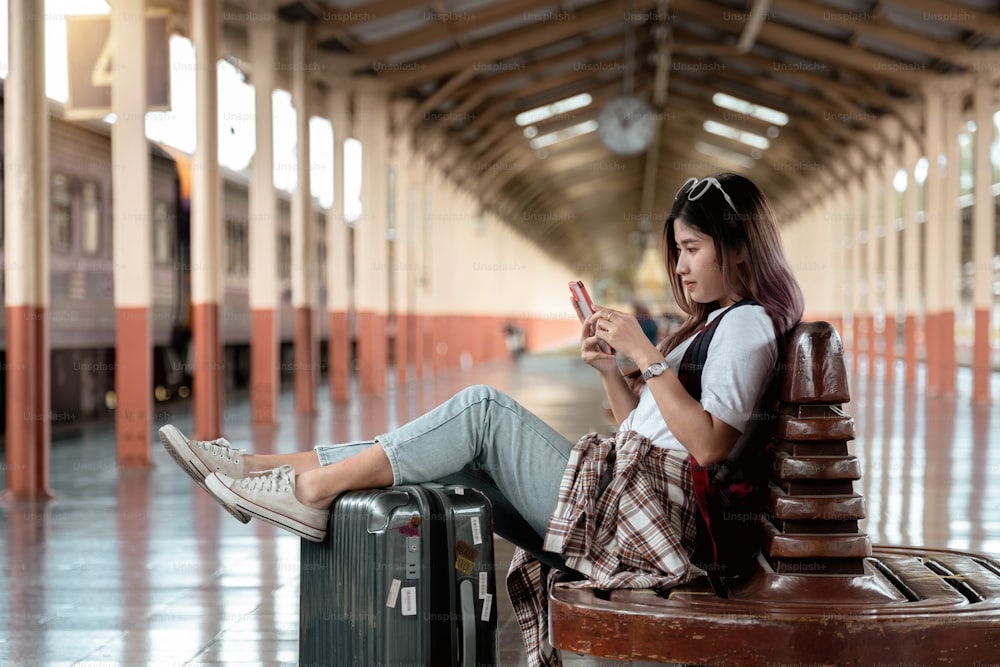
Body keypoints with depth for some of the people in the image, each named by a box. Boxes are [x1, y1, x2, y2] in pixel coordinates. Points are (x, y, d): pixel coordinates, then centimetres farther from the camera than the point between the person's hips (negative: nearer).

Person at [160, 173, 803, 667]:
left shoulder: (748, 324, -5)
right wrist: (610, 369, 7)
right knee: (451, 456, -1)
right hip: (616, 501, 9)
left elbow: (707, 444, -19)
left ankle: (313, 490, -17)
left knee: (485, 409, -18)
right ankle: (268, 468, -5)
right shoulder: (715, 323, 25)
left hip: (640, 513, -9)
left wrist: (647, 355, -18)